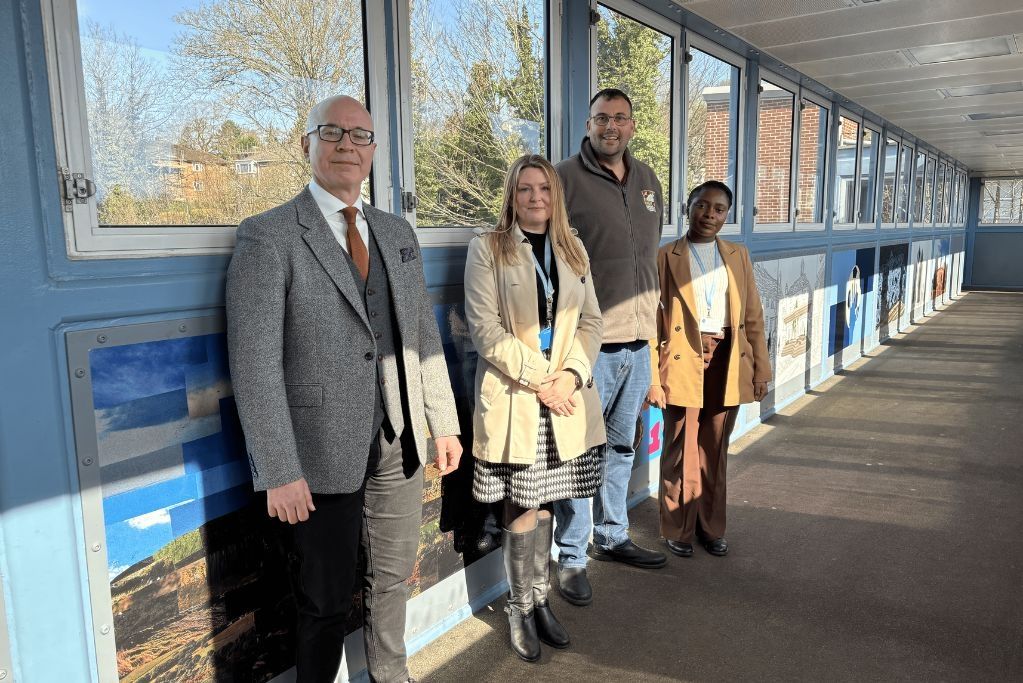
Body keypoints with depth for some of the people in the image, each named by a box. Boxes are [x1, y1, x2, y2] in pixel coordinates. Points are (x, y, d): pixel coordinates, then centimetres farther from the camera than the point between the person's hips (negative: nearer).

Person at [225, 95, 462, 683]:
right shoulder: (269, 238, -9)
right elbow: (256, 365, -14)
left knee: (394, 579, 21)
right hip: (326, 454, -5)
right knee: (329, 601, 10)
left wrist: (445, 424, 9)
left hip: (400, 442, 6)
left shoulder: (398, 234, 9)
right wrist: (280, 473, -17)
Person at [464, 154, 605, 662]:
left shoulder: (573, 250, 13)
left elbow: (590, 320, 10)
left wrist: (572, 374, -7)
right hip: (513, 397, -4)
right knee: (523, 509, 2)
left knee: (543, 503, 11)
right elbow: (484, 328, -9)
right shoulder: (487, 249, -2)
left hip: (567, 395, 4)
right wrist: (538, 379, -13)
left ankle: (539, 602, 26)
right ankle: (521, 609, 19)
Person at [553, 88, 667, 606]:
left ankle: (612, 537, 36)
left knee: (620, 447, 19)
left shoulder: (647, 180, 14)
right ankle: (571, 558, 15)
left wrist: (650, 319, 17)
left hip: (637, 341, 7)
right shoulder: (566, 179, -7)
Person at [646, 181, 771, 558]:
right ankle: (678, 530, 21)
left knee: (715, 451, 12)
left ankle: (711, 527, 27)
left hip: (726, 362, 3)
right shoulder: (665, 257, -1)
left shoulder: (737, 255, 11)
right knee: (681, 450, 4)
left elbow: (753, 316, 11)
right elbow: (652, 322, -4)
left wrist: (761, 369, 6)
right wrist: (652, 379, -9)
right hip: (683, 362, -3)